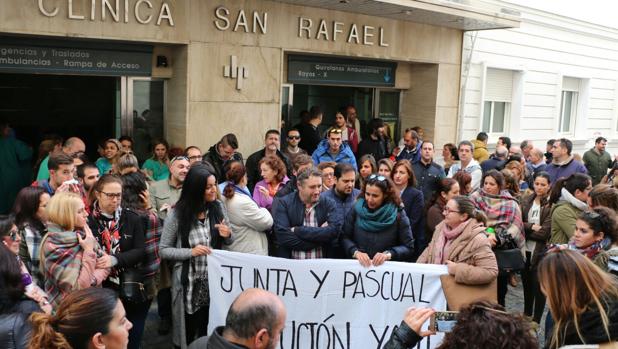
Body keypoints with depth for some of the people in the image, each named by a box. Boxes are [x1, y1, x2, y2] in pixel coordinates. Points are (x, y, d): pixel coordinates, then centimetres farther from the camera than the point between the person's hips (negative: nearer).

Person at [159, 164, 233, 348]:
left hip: (215, 281, 3)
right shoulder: (177, 214, -13)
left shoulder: (218, 207, -2)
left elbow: (229, 242, 10)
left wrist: (228, 234, -13)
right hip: (189, 283, -3)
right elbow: (163, 250, -8)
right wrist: (191, 252, -22)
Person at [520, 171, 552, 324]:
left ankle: (536, 320, 21)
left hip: (541, 251, -5)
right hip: (525, 250, 5)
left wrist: (525, 229, -10)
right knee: (526, 284, 19)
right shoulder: (526, 201, 3)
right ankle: (526, 315, 37)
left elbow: (544, 232, -17)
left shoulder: (552, 205, -12)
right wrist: (531, 227, -19)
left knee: (538, 286, 6)